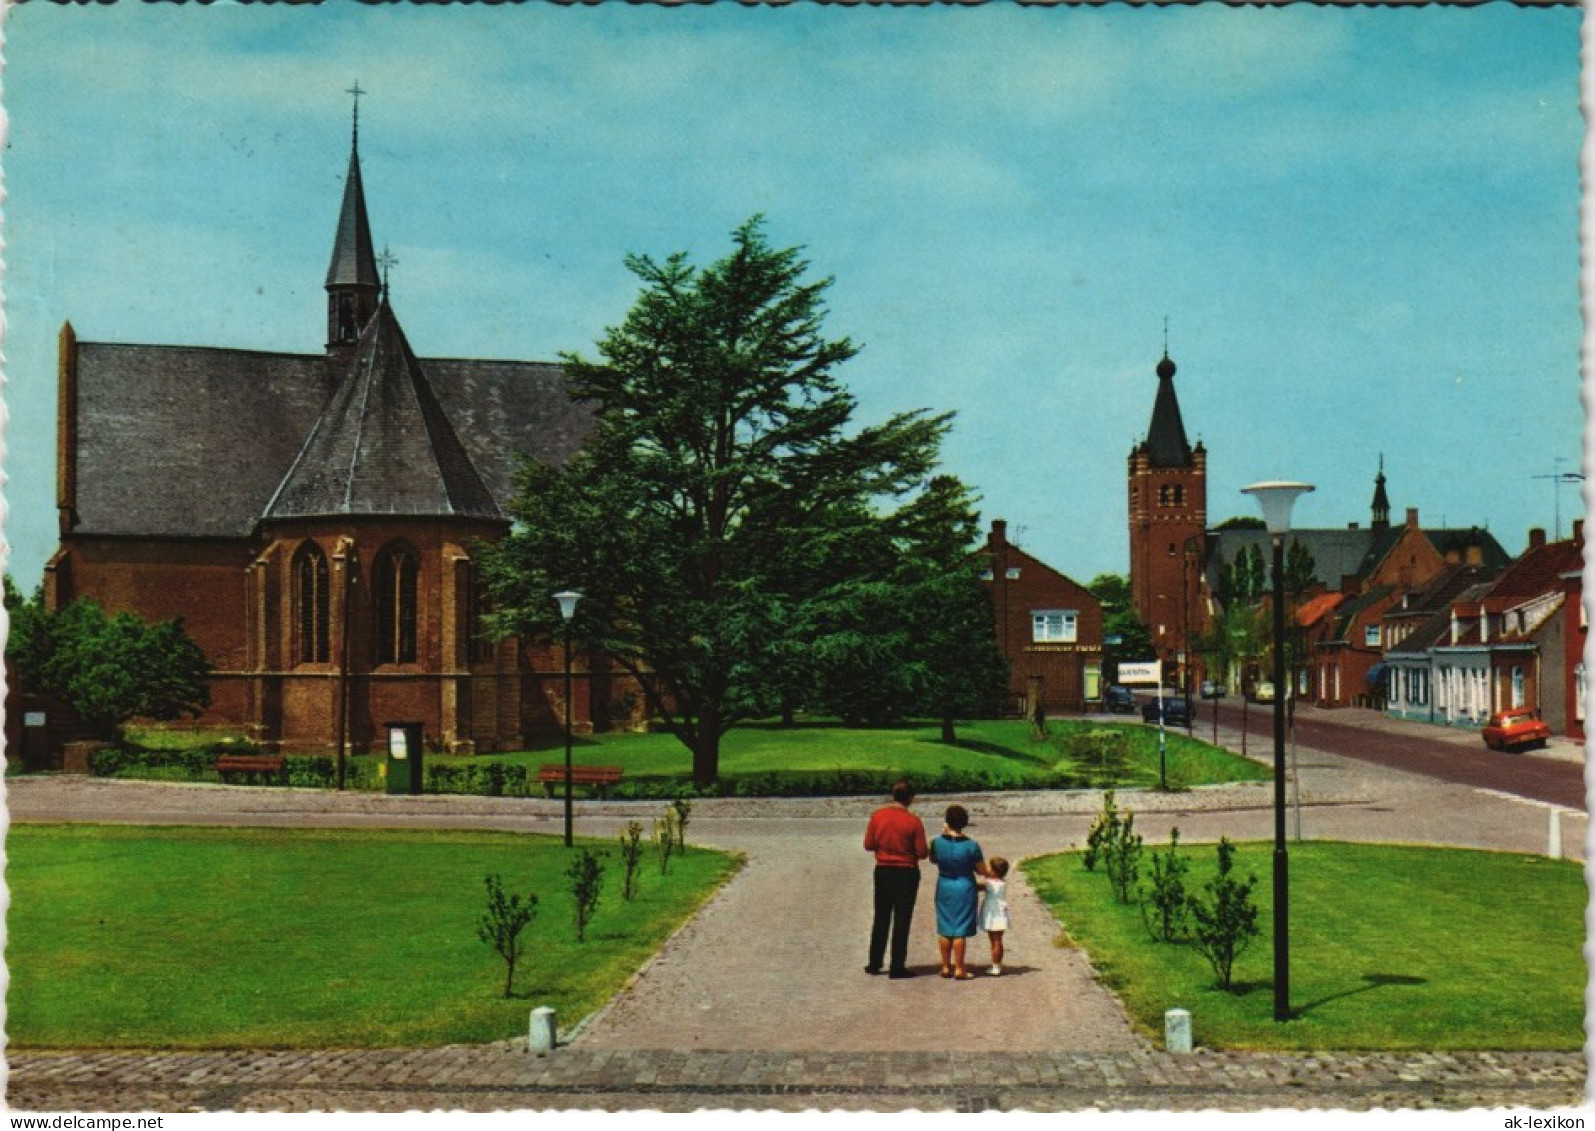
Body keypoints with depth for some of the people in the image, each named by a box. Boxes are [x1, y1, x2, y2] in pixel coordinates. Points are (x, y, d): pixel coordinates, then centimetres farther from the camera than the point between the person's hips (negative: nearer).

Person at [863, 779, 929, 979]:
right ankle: (897, 967, 4)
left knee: (881, 918, 16)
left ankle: (874, 963, 19)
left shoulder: (877, 816, -6)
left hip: (883, 871, 3)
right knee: (902, 920, 4)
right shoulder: (913, 821, -14)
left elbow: (868, 845, -1)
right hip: (906, 873, -3)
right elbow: (922, 853, -11)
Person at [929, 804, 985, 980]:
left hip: (944, 887, 3)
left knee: (945, 930, 13)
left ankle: (946, 967, 19)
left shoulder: (937, 843, -10)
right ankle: (959, 969, 6)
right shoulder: (971, 846, -16)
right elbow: (982, 871, -8)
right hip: (964, 888, -3)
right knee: (960, 931, 3)